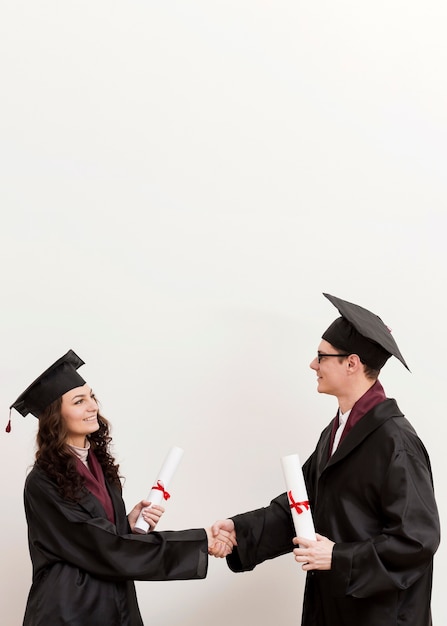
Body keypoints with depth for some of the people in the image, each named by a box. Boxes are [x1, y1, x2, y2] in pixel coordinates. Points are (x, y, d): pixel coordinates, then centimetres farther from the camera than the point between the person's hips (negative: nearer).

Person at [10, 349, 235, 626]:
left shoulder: (100, 463, 5)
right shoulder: (43, 483, -17)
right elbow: (106, 550, -20)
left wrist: (130, 522, -8)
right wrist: (200, 541, -20)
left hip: (116, 603, 6)